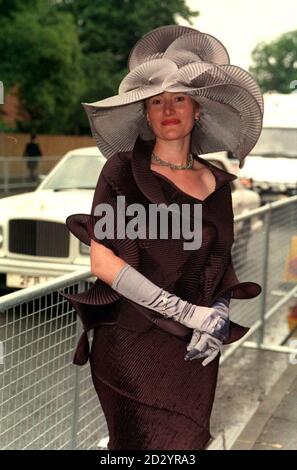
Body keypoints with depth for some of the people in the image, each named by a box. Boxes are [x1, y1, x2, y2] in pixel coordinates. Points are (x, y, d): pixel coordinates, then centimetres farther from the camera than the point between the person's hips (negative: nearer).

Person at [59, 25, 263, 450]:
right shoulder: (122, 169, -5)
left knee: (187, 442, 11)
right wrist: (189, 313, -15)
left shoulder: (217, 183, 7)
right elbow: (102, 260, -13)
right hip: (131, 341, -4)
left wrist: (220, 313, -7)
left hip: (195, 349, 4)